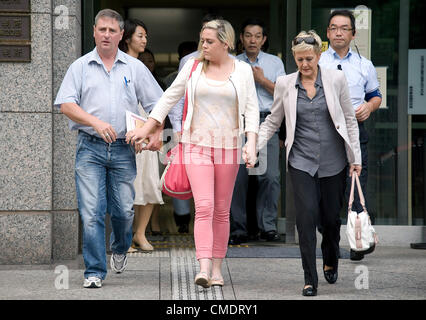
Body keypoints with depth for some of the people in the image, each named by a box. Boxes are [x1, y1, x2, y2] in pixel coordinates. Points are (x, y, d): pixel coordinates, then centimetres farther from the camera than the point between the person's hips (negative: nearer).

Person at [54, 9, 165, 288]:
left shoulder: (135, 68, 11)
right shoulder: (81, 67, 8)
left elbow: (157, 103, 12)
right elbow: (66, 104, -1)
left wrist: (156, 133, -5)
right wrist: (96, 122, -15)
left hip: (123, 150, 1)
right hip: (90, 149, -1)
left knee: (124, 210, 4)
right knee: (92, 211, -9)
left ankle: (120, 249, 35)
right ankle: (95, 271, -4)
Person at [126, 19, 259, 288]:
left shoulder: (243, 71, 4)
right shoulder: (193, 67, 5)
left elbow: (252, 109, 3)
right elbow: (170, 97, 11)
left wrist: (251, 144, -10)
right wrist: (146, 129, 7)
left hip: (228, 147, 1)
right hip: (197, 145, -1)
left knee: (222, 210, 5)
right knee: (204, 206, -14)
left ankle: (217, 268, 12)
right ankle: (204, 268, -23)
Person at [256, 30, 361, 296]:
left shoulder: (336, 79, -1)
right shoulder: (285, 84, 1)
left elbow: (350, 120, 4)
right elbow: (272, 122, 10)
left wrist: (356, 158, 3)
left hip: (333, 161, 0)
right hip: (302, 161, 0)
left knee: (331, 217, 8)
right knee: (307, 215, -14)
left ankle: (331, 262, 39)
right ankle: (310, 279, -8)